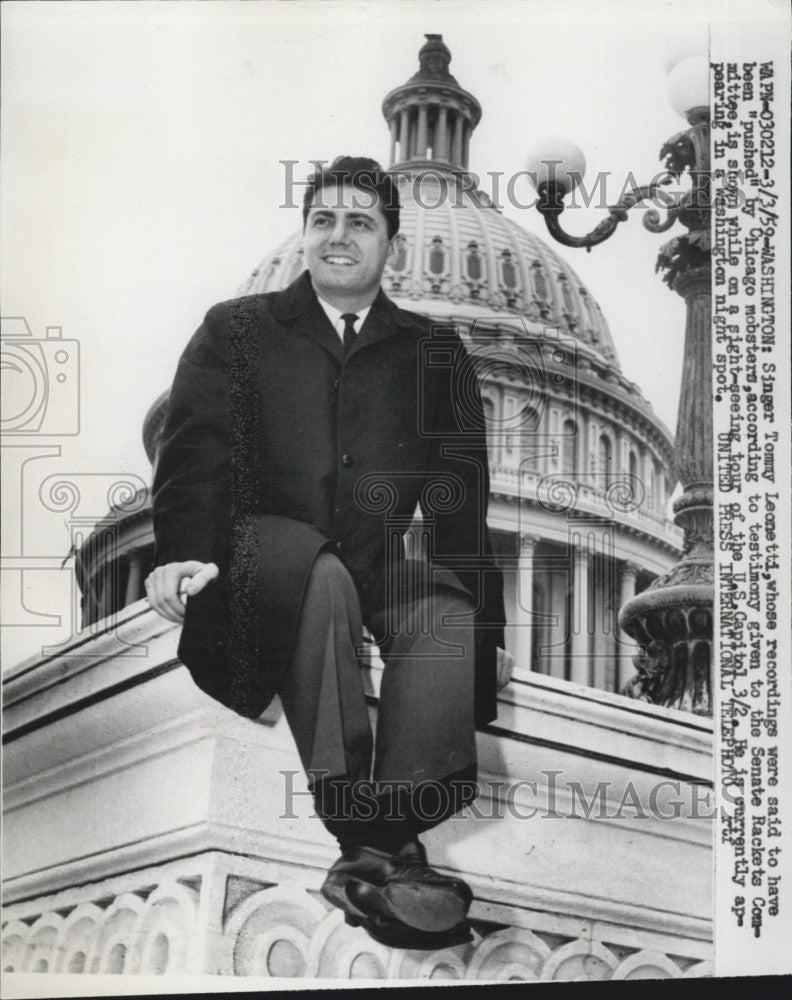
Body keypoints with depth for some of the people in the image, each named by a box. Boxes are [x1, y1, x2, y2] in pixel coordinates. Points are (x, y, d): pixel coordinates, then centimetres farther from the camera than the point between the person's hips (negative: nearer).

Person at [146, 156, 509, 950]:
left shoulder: (434, 353, 20)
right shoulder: (236, 332, 16)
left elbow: (461, 496, 12)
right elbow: (193, 452, 4)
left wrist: (488, 617, 0)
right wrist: (184, 551, -16)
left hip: (385, 564, 2)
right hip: (266, 551, -2)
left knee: (448, 614, -31)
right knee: (321, 577, -37)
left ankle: (387, 850, -35)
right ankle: (369, 843, -39)